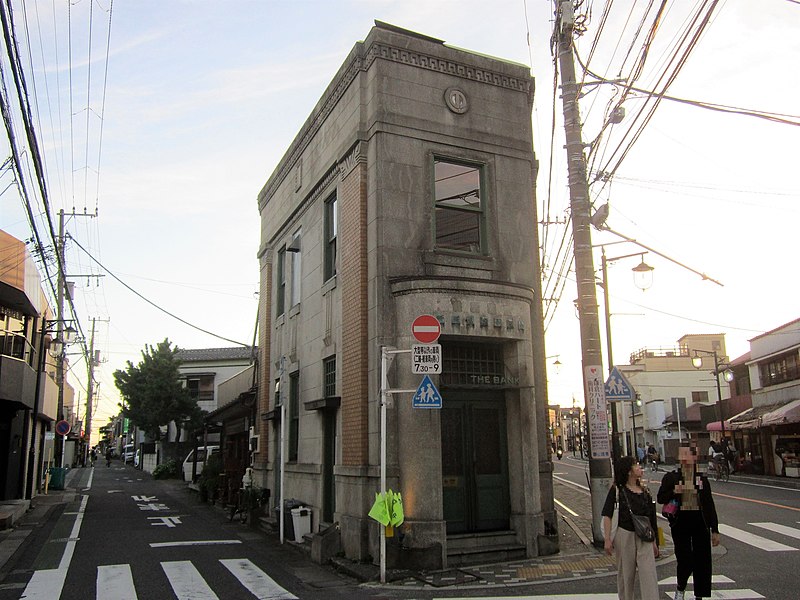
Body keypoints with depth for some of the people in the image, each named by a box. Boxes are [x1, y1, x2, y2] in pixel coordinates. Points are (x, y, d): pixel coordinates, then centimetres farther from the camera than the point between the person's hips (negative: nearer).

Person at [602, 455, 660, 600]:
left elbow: (651, 519, 16)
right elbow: (607, 515, -8)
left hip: (644, 539, 3)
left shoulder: (645, 491, 9)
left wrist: (654, 542, 18)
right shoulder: (617, 490, -5)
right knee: (625, 574, 9)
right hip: (624, 536, -3)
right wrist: (607, 539, -15)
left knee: (649, 574, -5)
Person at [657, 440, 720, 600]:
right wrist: (673, 492, -17)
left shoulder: (702, 479, 5)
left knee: (702, 561, 4)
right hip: (680, 522, -2)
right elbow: (660, 498, 3)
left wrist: (715, 530, 5)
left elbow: (710, 505, 7)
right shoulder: (671, 477, 0)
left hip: (700, 521, 2)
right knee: (685, 560, -4)